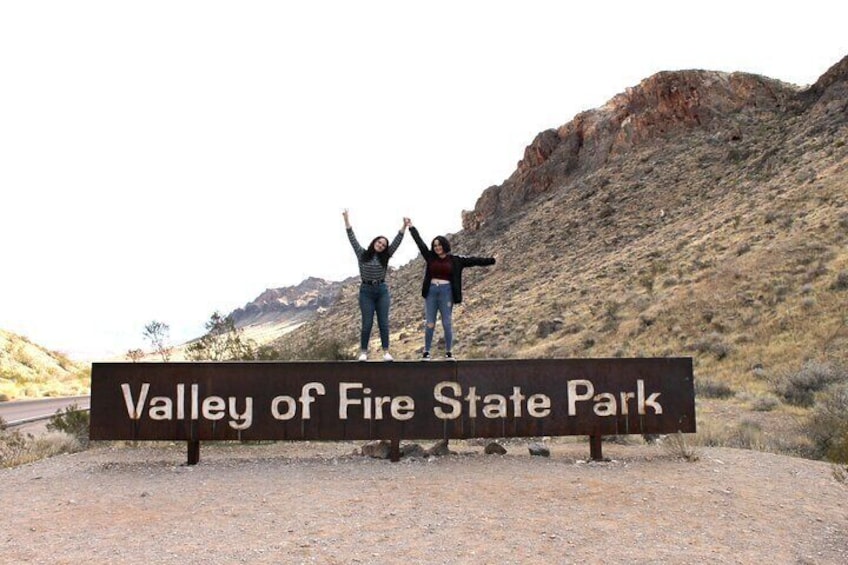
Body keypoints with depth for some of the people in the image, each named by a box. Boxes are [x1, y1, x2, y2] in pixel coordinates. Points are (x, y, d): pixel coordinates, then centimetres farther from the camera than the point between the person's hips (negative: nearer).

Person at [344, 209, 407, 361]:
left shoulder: (384, 257, 5)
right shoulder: (362, 254, 1)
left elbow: (397, 241, 0)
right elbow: (352, 239, -5)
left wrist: (404, 226, -10)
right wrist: (347, 220, -12)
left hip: (382, 291, 2)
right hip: (366, 291, -2)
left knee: (383, 322, 1)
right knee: (367, 323, -3)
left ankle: (386, 352, 6)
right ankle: (363, 352, 7)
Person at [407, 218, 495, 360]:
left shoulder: (455, 260, 4)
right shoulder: (431, 257, 8)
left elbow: (473, 261, 1)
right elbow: (420, 242, 12)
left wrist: (491, 260, -4)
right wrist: (411, 227, 15)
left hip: (446, 292, -1)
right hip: (431, 291, 2)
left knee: (447, 323, -1)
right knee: (429, 323, 2)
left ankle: (449, 352, 7)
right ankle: (426, 352, 8)